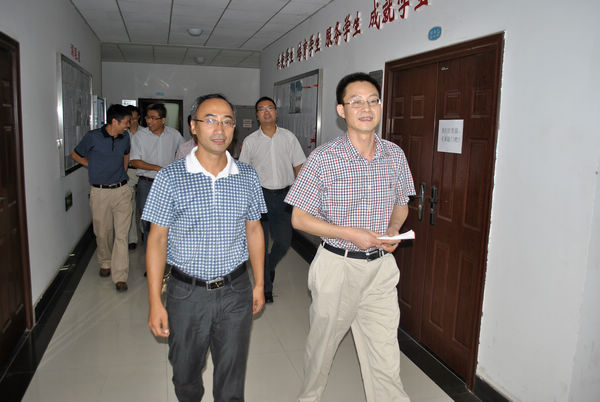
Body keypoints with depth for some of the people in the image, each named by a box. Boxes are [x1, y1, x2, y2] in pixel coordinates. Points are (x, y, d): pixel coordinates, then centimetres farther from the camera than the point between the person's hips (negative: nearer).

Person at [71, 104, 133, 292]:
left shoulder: (125, 137, 4)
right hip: (100, 192, -2)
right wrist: (95, 168, 5)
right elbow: (75, 154, 8)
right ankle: (105, 263, 35)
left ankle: (120, 276, -3)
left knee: (121, 234, -5)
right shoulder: (93, 137, -8)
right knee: (103, 232, 10)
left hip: (121, 191, 2)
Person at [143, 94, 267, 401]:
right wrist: (155, 302, -8)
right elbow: (157, 240, -7)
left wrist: (259, 283, 9)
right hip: (187, 293, -1)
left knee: (232, 376, 14)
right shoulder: (170, 178, -9)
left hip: (236, 291, 2)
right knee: (186, 371, 20)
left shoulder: (247, 177, 0)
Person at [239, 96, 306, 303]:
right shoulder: (250, 141, 1)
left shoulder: (288, 137, 3)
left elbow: (299, 165, 5)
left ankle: (270, 265, 38)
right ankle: (266, 287, 17)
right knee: (260, 242, 3)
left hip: (284, 194, 1)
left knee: (284, 241, 5)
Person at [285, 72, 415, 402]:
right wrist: (349, 233, -19)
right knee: (322, 341, 18)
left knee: (385, 357, 7)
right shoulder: (323, 158, -13)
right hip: (337, 264, -2)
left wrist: (393, 229, -7)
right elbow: (299, 218, -10)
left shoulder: (395, 156, 1)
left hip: (381, 266, 3)